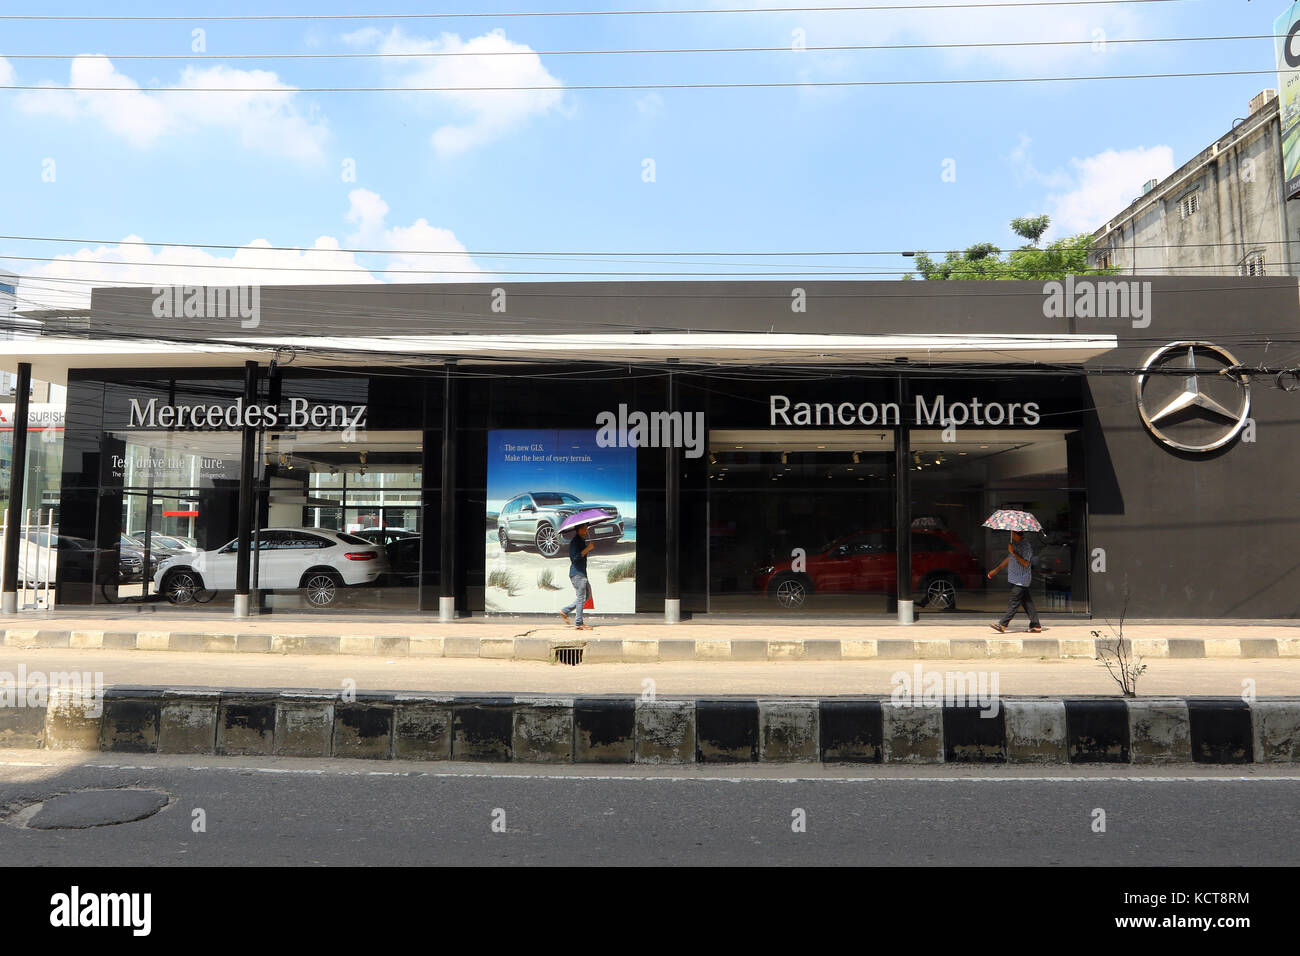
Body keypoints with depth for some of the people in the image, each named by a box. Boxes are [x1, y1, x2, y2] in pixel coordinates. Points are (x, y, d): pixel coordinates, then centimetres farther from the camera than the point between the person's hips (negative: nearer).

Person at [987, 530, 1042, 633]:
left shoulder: (1026, 545, -15)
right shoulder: (1013, 543, 13)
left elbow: (1025, 563, -22)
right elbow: (1009, 558, 23)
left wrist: (1013, 552, -23)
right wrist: (996, 570, 23)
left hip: (1021, 579, -9)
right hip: (1015, 578, 9)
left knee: (1014, 603, -7)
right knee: (1027, 602, 11)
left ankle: (1002, 625, -8)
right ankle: (1036, 626, 16)